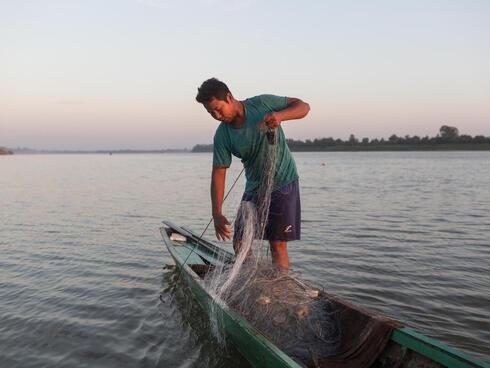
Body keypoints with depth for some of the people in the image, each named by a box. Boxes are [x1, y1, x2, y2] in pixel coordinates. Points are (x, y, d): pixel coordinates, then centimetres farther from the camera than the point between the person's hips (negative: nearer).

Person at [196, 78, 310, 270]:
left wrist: (280, 115, -28)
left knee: (278, 246, -5)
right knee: (240, 245, 4)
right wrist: (217, 214, -17)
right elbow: (218, 173, -9)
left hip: (283, 182, -4)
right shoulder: (222, 135, -8)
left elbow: (303, 106, -7)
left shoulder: (261, 104, -13)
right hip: (254, 187, 4)